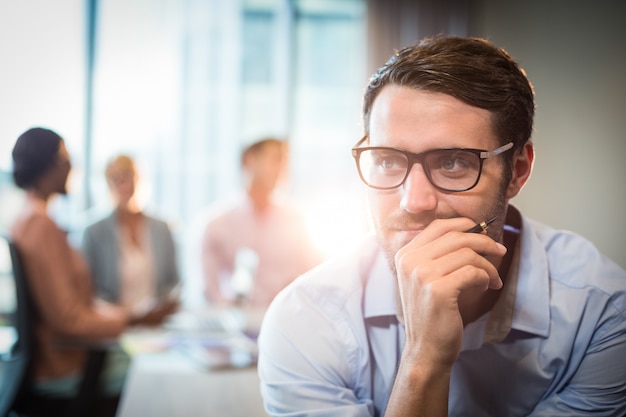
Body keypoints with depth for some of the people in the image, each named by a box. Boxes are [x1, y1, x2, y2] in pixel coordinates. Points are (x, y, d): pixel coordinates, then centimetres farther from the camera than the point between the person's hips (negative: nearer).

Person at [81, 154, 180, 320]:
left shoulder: (161, 229, 10)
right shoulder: (94, 233, 1)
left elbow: (174, 281, 15)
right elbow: (88, 289, 2)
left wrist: (168, 304, -4)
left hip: (157, 320, 2)